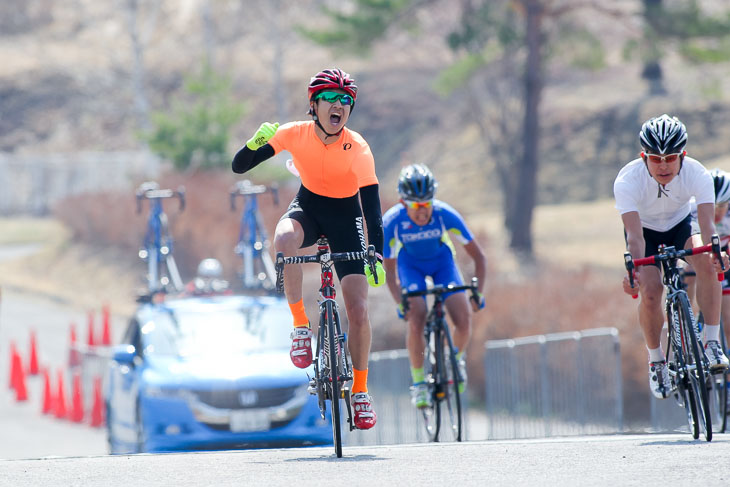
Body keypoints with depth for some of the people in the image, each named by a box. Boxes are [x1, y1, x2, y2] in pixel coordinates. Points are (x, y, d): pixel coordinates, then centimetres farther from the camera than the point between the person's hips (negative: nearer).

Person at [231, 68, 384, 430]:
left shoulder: (358, 148, -24)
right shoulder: (294, 134, -19)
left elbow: (372, 207, -24)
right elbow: (239, 167, -16)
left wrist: (377, 256, -36)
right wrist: (255, 143, -37)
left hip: (345, 216, -1)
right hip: (308, 208, 1)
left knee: (358, 310, -10)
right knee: (284, 239, -38)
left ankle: (360, 390, 10)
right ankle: (301, 325, -22)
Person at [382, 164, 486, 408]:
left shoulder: (446, 215, -32)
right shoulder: (391, 222, -32)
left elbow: (478, 256, -22)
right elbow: (389, 271, -20)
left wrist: (478, 292, -32)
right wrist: (400, 303, -34)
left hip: (441, 260, 1)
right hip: (410, 263, -1)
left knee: (464, 320, -16)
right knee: (416, 321, -22)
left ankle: (457, 360, 16)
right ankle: (418, 382, -4)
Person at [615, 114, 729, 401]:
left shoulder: (698, 175, -30)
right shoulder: (628, 180, -34)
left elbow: (707, 223, -41)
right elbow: (635, 235, -42)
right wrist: (635, 269, -60)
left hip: (681, 225, 1)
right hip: (646, 229, -1)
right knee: (650, 291, -22)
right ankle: (656, 361, 2)